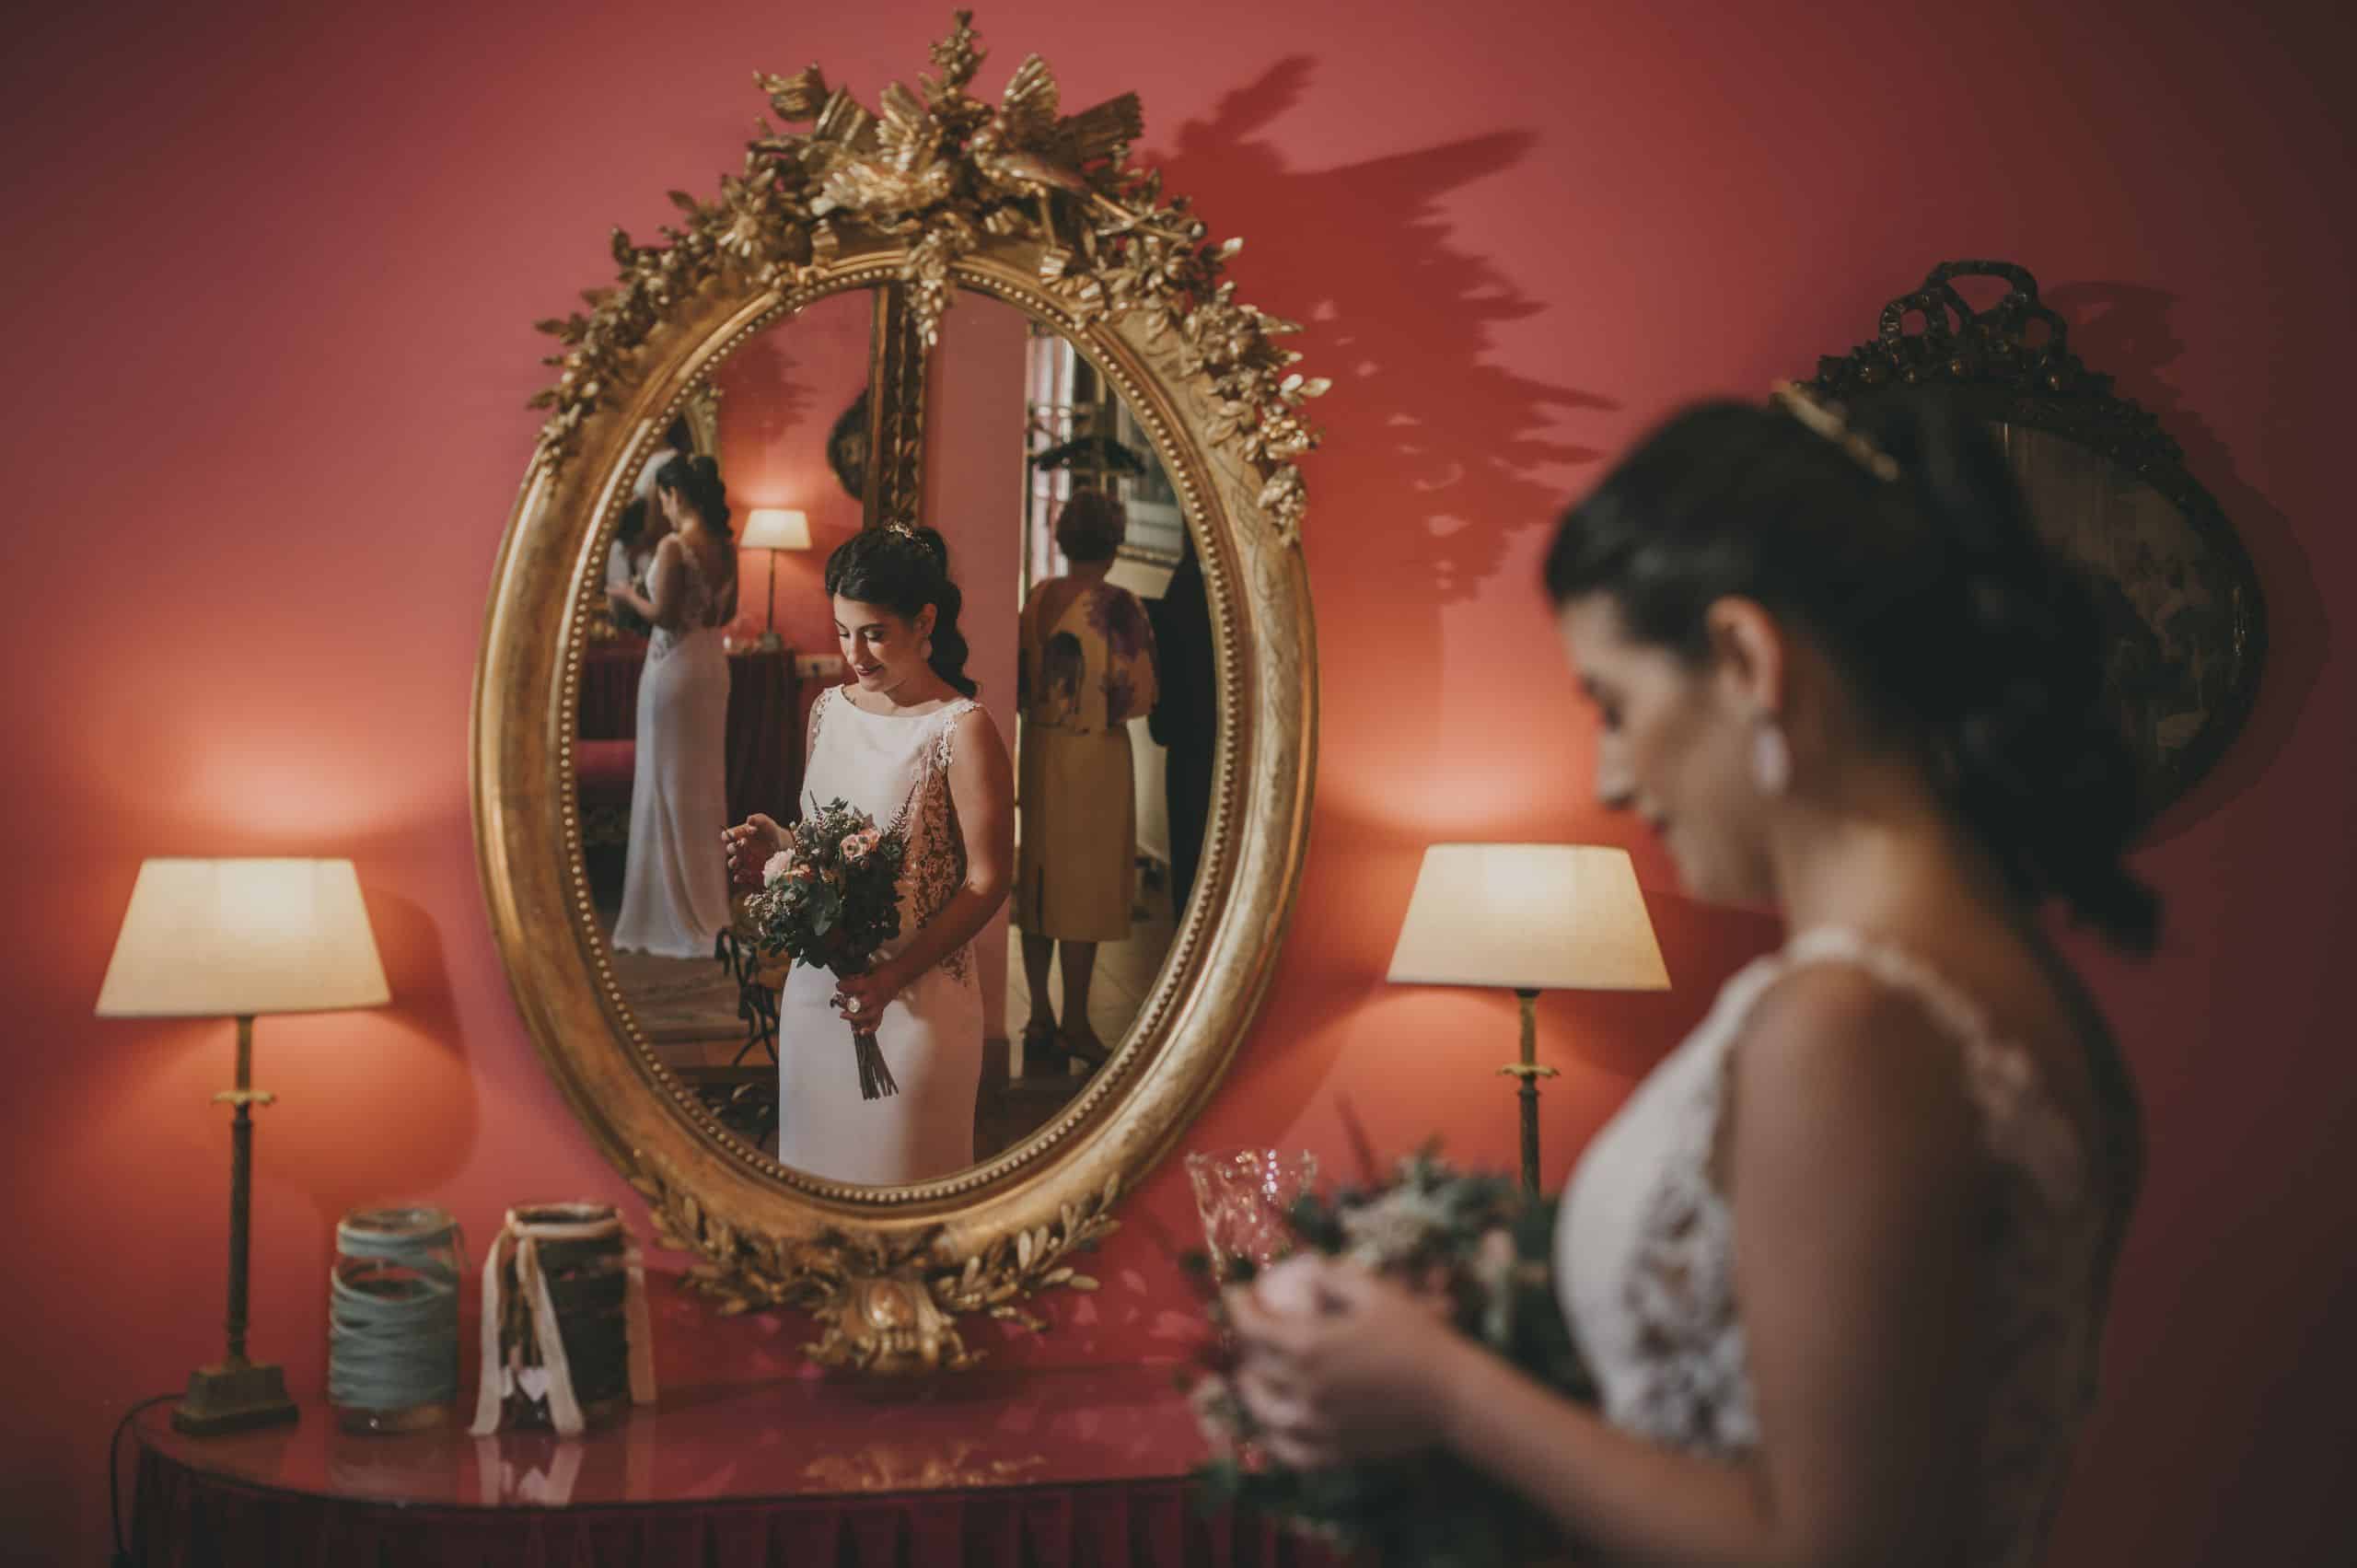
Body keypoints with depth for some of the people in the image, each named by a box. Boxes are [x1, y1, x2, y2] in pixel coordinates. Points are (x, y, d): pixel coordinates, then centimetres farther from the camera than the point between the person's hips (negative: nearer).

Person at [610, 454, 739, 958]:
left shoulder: (673, 545, -18)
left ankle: (680, 919, 5)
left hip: (675, 668, -8)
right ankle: (708, 907, 22)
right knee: (705, 785, 15)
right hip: (713, 666, 8)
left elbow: (664, 615, -19)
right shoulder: (724, 546, 5)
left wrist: (629, 595, -2)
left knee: (669, 787, 1)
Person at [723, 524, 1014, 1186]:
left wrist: (893, 977, -21)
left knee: (899, 1169, 5)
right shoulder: (828, 709, 8)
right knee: (815, 1157, 14)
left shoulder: (963, 730, -13)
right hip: (815, 983, 6)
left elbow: (988, 882, -13)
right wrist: (775, 846, -3)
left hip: (916, 998, -6)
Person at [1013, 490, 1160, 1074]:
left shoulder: (1037, 598, 2)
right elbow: (1139, 696, -14)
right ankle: (1075, 1023, 8)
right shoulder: (1118, 606, -13)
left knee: (1039, 879, 12)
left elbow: (1018, 680, 6)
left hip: (1039, 749, 5)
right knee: (1087, 887, 3)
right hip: (1097, 752, -5)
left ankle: (1040, 1020, 17)